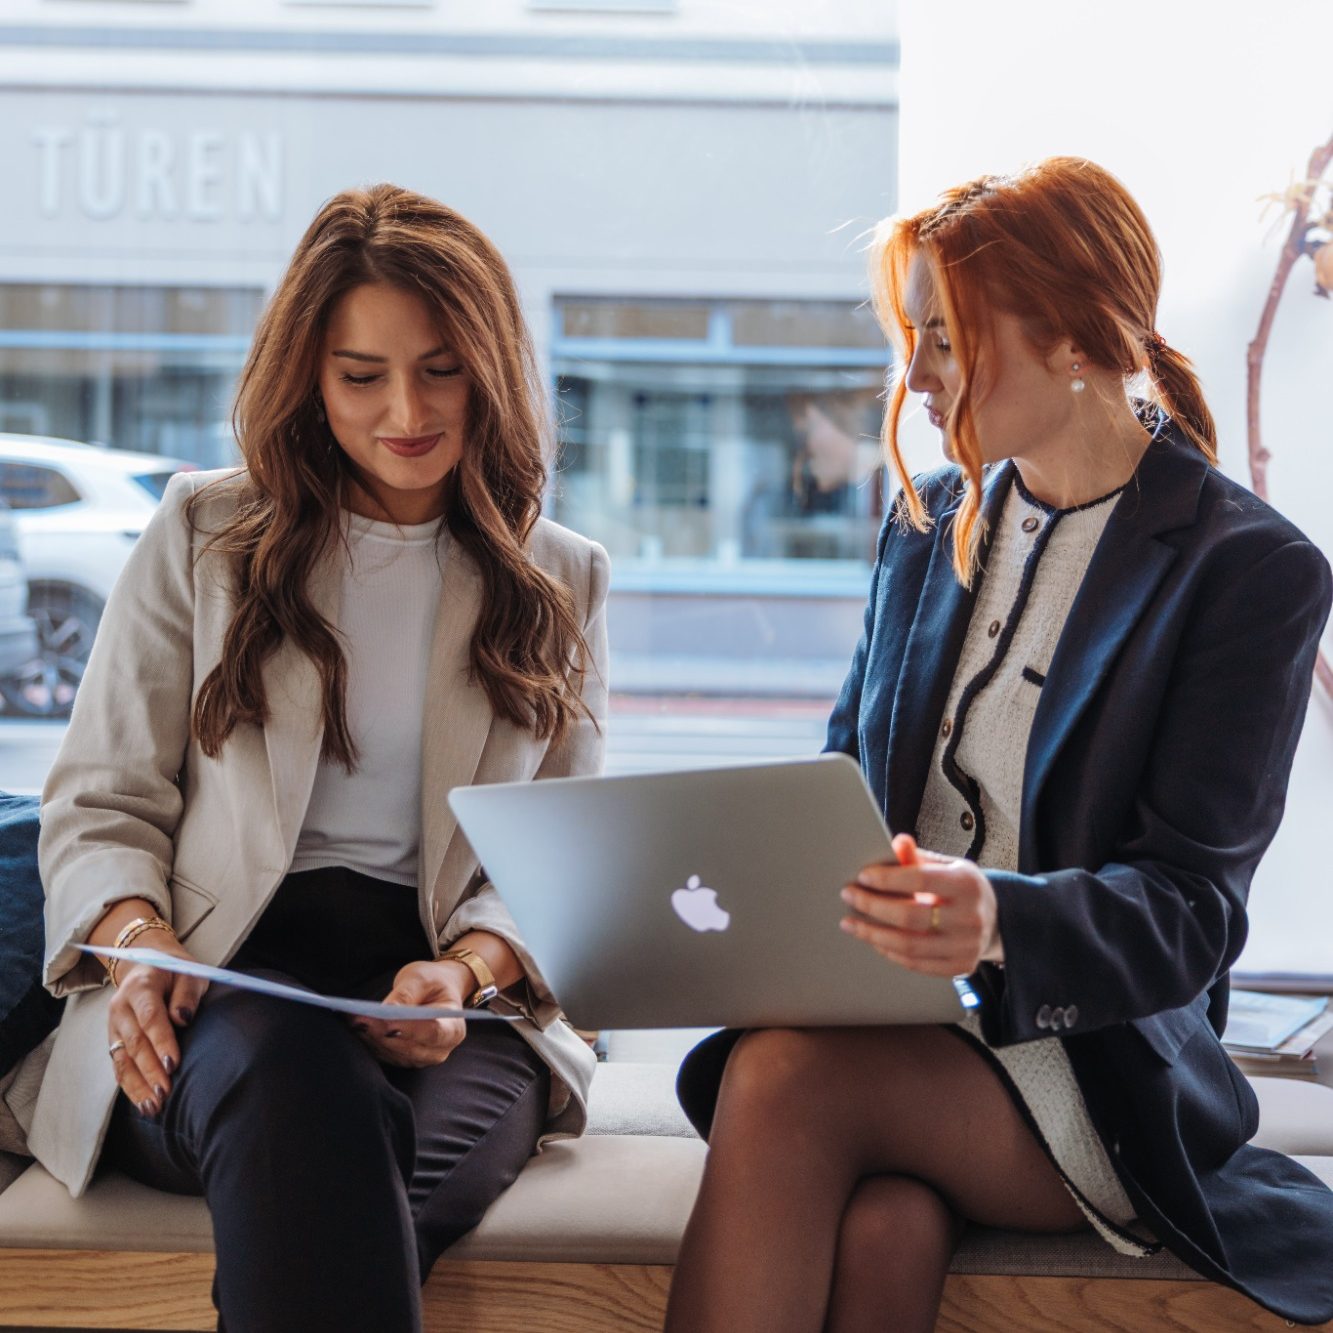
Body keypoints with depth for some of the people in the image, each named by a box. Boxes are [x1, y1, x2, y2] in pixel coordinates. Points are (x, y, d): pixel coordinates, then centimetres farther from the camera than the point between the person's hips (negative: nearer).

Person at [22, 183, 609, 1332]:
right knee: (296, 1086, -39)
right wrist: (138, 944, -11)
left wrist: (464, 972, -11)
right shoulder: (202, 537, 15)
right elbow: (100, 802, 12)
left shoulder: (560, 583, 17)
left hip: (467, 1001, 1)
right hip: (220, 989, 0)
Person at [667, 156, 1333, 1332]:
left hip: (1096, 1066, -4)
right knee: (882, 1223, -31)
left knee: (785, 1078, -32)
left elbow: (1190, 905, -11)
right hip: (887, 1016, 4)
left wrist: (1002, 919, -33)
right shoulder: (927, 523, 14)